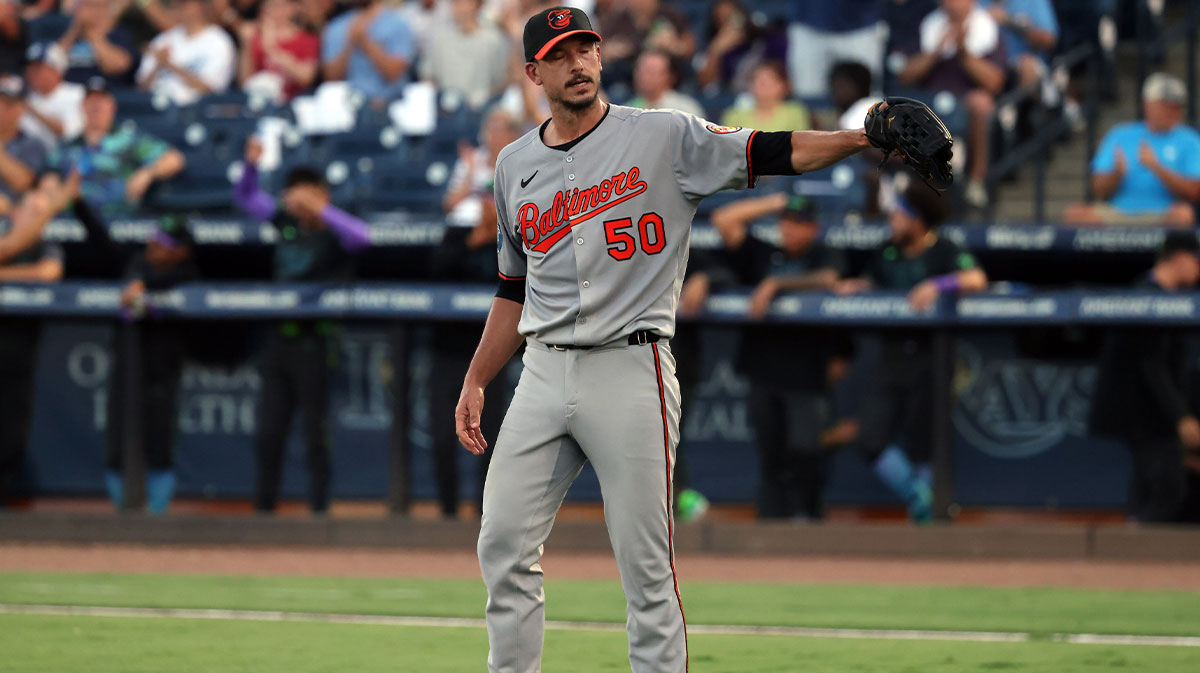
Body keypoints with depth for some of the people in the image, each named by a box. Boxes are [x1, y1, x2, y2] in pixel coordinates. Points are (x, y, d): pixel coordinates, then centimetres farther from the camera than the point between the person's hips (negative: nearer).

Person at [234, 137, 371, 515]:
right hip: (279, 338, 6)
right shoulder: (286, 224, 12)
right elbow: (245, 198, 23)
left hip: (315, 339, -6)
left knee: (316, 433, -4)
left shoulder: (334, 233, -5)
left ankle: (319, 509, 1)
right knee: (269, 434, 7)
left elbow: (361, 237, -27)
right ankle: (263, 509, 13)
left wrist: (320, 208, -26)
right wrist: (251, 165, 6)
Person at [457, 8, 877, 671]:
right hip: (544, 373, 5)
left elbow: (774, 152, -10)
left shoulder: (664, 138, -1)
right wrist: (474, 382, 18)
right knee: (504, 546, 2)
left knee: (646, 566, -5)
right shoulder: (515, 166, 14)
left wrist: (861, 137, -25)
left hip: (631, 372, -5)